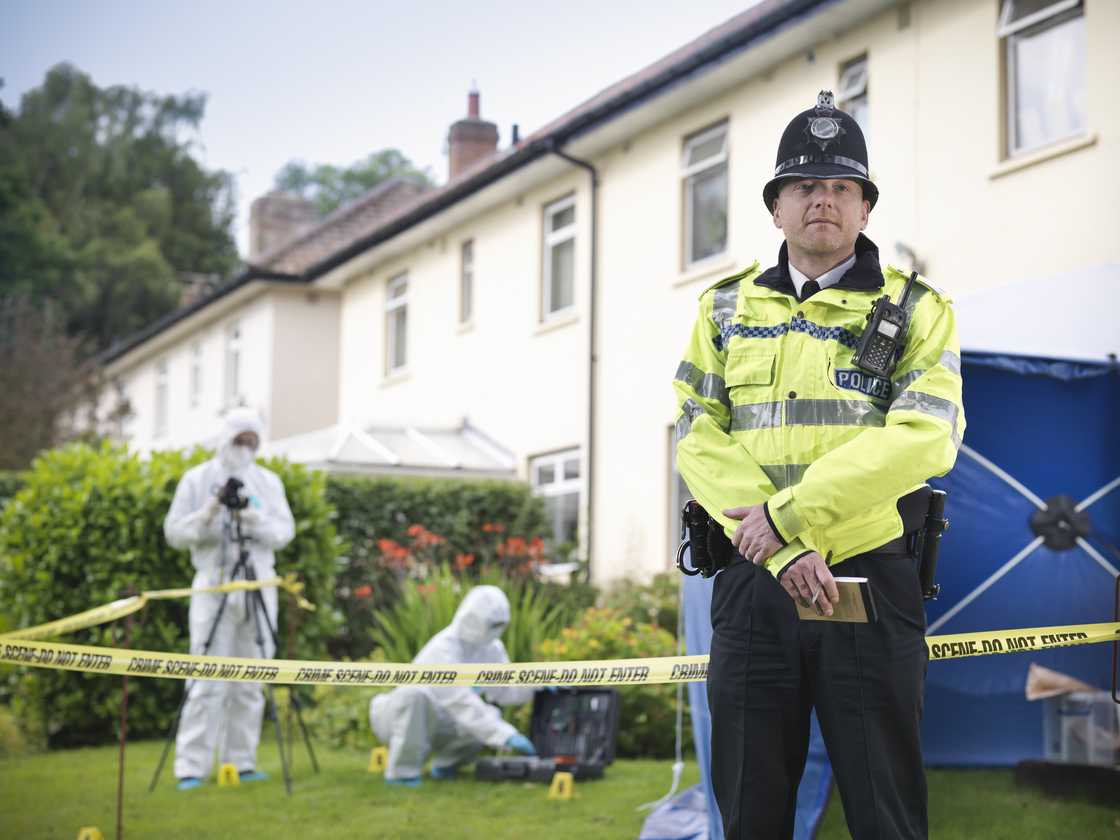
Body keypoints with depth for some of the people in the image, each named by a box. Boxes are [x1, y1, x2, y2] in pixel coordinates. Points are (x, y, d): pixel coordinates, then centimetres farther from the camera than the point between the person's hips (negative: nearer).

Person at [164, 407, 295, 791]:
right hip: (214, 586, -3)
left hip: (259, 588, 4)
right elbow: (174, 532, -1)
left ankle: (241, 760, 13)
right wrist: (206, 517, -19)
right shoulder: (197, 479, 2)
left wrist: (259, 523, -17)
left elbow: (286, 530, 3)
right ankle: (191, 768, -5)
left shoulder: (268, 481, 11)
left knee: (250, 681, 5)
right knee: (208, 680, -8)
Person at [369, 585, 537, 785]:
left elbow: (503, 690, 0)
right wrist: (507, 736, -43)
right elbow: (462, 702, -38)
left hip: (435, 722, 7)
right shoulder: (444, 650, -29)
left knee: (489, 717, -18)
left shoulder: (491, 648, -3)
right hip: (399, 717, -7)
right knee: (416, 693, -39)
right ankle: (401, 770, -24)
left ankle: (446, 762, 7)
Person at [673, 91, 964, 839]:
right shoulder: (727, 309, 11)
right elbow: (700, 439, 1)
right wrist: (782, 552, -13)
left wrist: (789, 513, -18)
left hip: (872, 581, -2)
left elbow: (926, 436, -11)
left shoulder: (916, 310, 4)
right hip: (752, 585, 2)